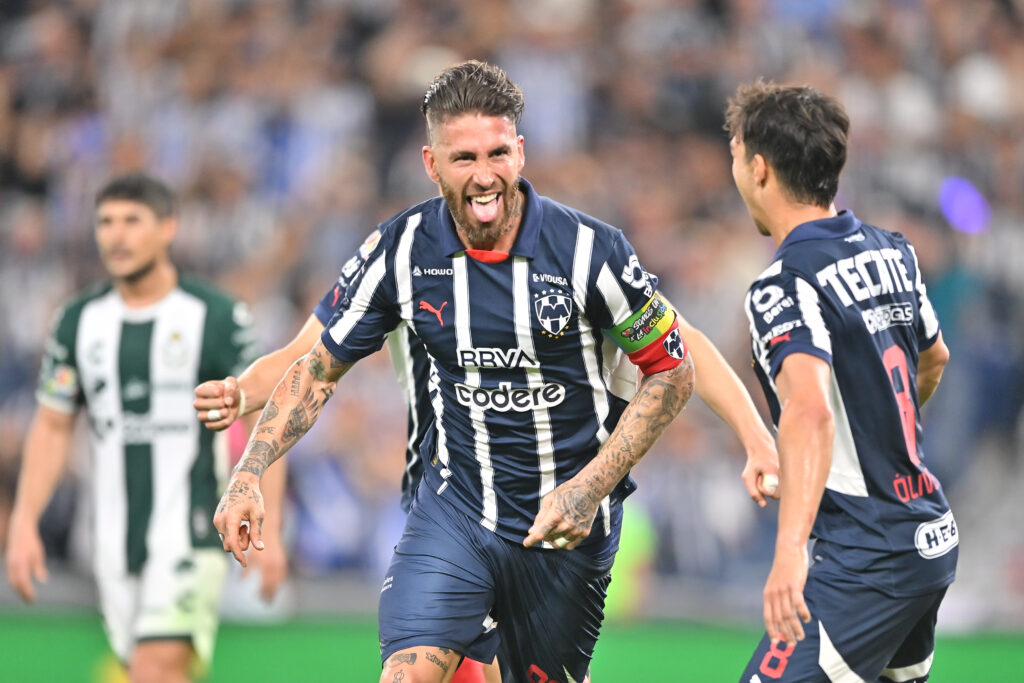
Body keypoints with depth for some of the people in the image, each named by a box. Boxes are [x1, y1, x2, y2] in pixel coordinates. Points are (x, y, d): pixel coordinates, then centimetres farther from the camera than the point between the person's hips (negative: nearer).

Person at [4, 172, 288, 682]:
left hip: (189, 536, -5)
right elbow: (51, 428, 12)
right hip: (114, 540, 5)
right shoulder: (78, 322, 8)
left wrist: (268, 530, -10)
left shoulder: (217, 317, -4)